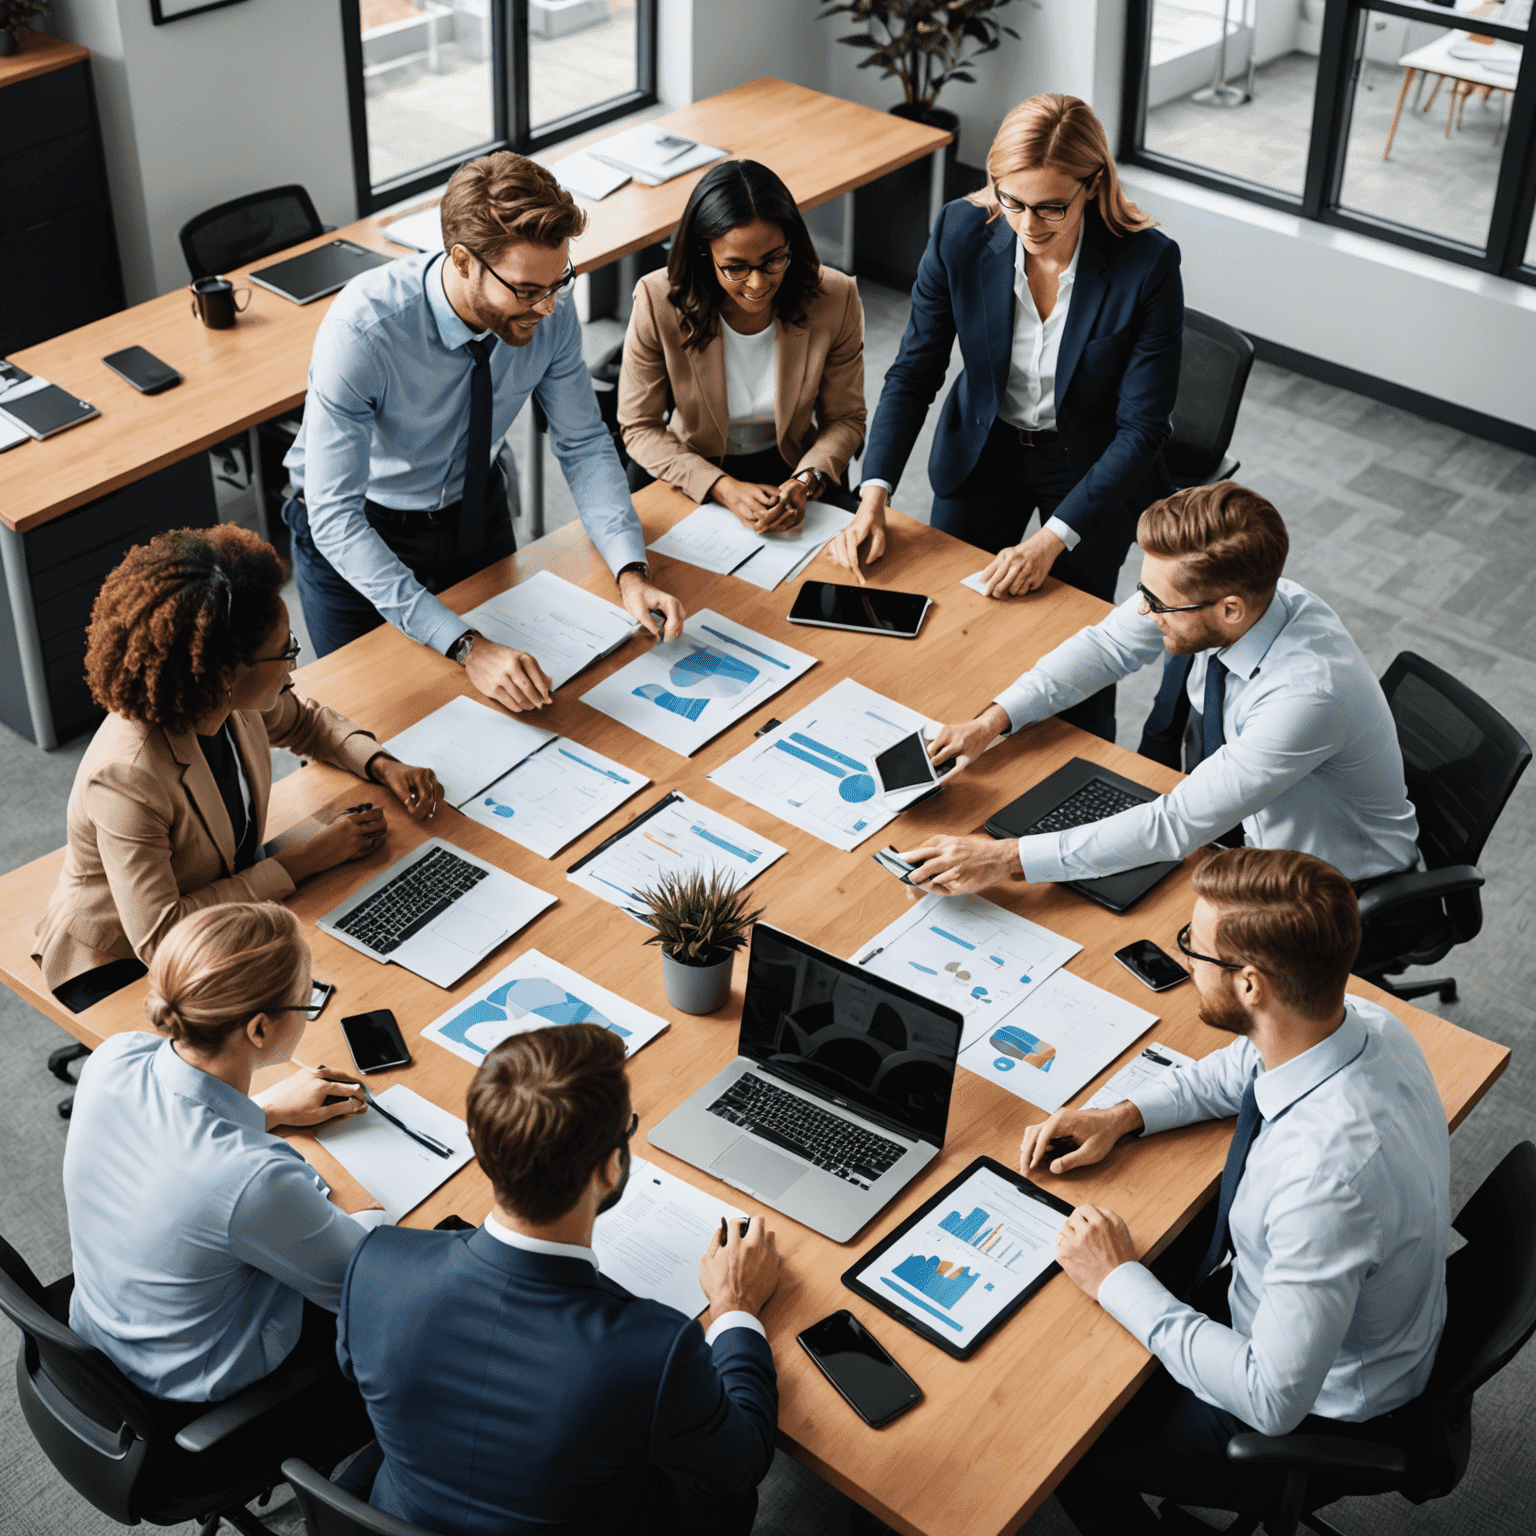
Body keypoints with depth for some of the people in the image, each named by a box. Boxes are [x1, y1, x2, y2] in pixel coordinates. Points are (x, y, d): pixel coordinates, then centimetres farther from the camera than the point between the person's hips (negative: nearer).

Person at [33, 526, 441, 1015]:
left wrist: (384, 766, -9)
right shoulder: (126, 777, -37)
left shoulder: (231, 700, -14)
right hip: (118, 967, -7)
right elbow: (157, 938, -35)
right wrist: (307, 858, -30)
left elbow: (303, 720, 10)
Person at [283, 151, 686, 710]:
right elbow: (335, 521, -37)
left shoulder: (548, 308, -23)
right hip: (353, 536, -4)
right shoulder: (361, 332, -37)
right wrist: (466, 647, -45)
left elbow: (583, 443, -9)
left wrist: (631, 570, -25)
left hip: (477, 513, 5)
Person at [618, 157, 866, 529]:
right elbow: (640, 426, -11)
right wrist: (724, 488, -25)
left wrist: (804, 483, -24)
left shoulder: (835, 300, -16)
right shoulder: (659, 302, -20)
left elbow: (845, 419, -2)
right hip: (690, 471, -1)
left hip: (792, 468, 1)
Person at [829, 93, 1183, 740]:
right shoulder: (961, 233, -19)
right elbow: (913, 374, -11)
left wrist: (1052, 541, -30)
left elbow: (1140, 429, -22)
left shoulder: (1148, 264, -26)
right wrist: (874, 496, -24)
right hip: (983, 449, 3)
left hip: (1093, 465, -2)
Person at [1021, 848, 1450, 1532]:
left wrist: (1120, 1281, -25)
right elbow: (1237, 1069, 8)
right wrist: (1121, 1115, -4)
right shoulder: (1359, 1021, -17)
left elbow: (1275, 1399, -33)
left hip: (1315, 1415, -7)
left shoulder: (1329, 1175, -43)